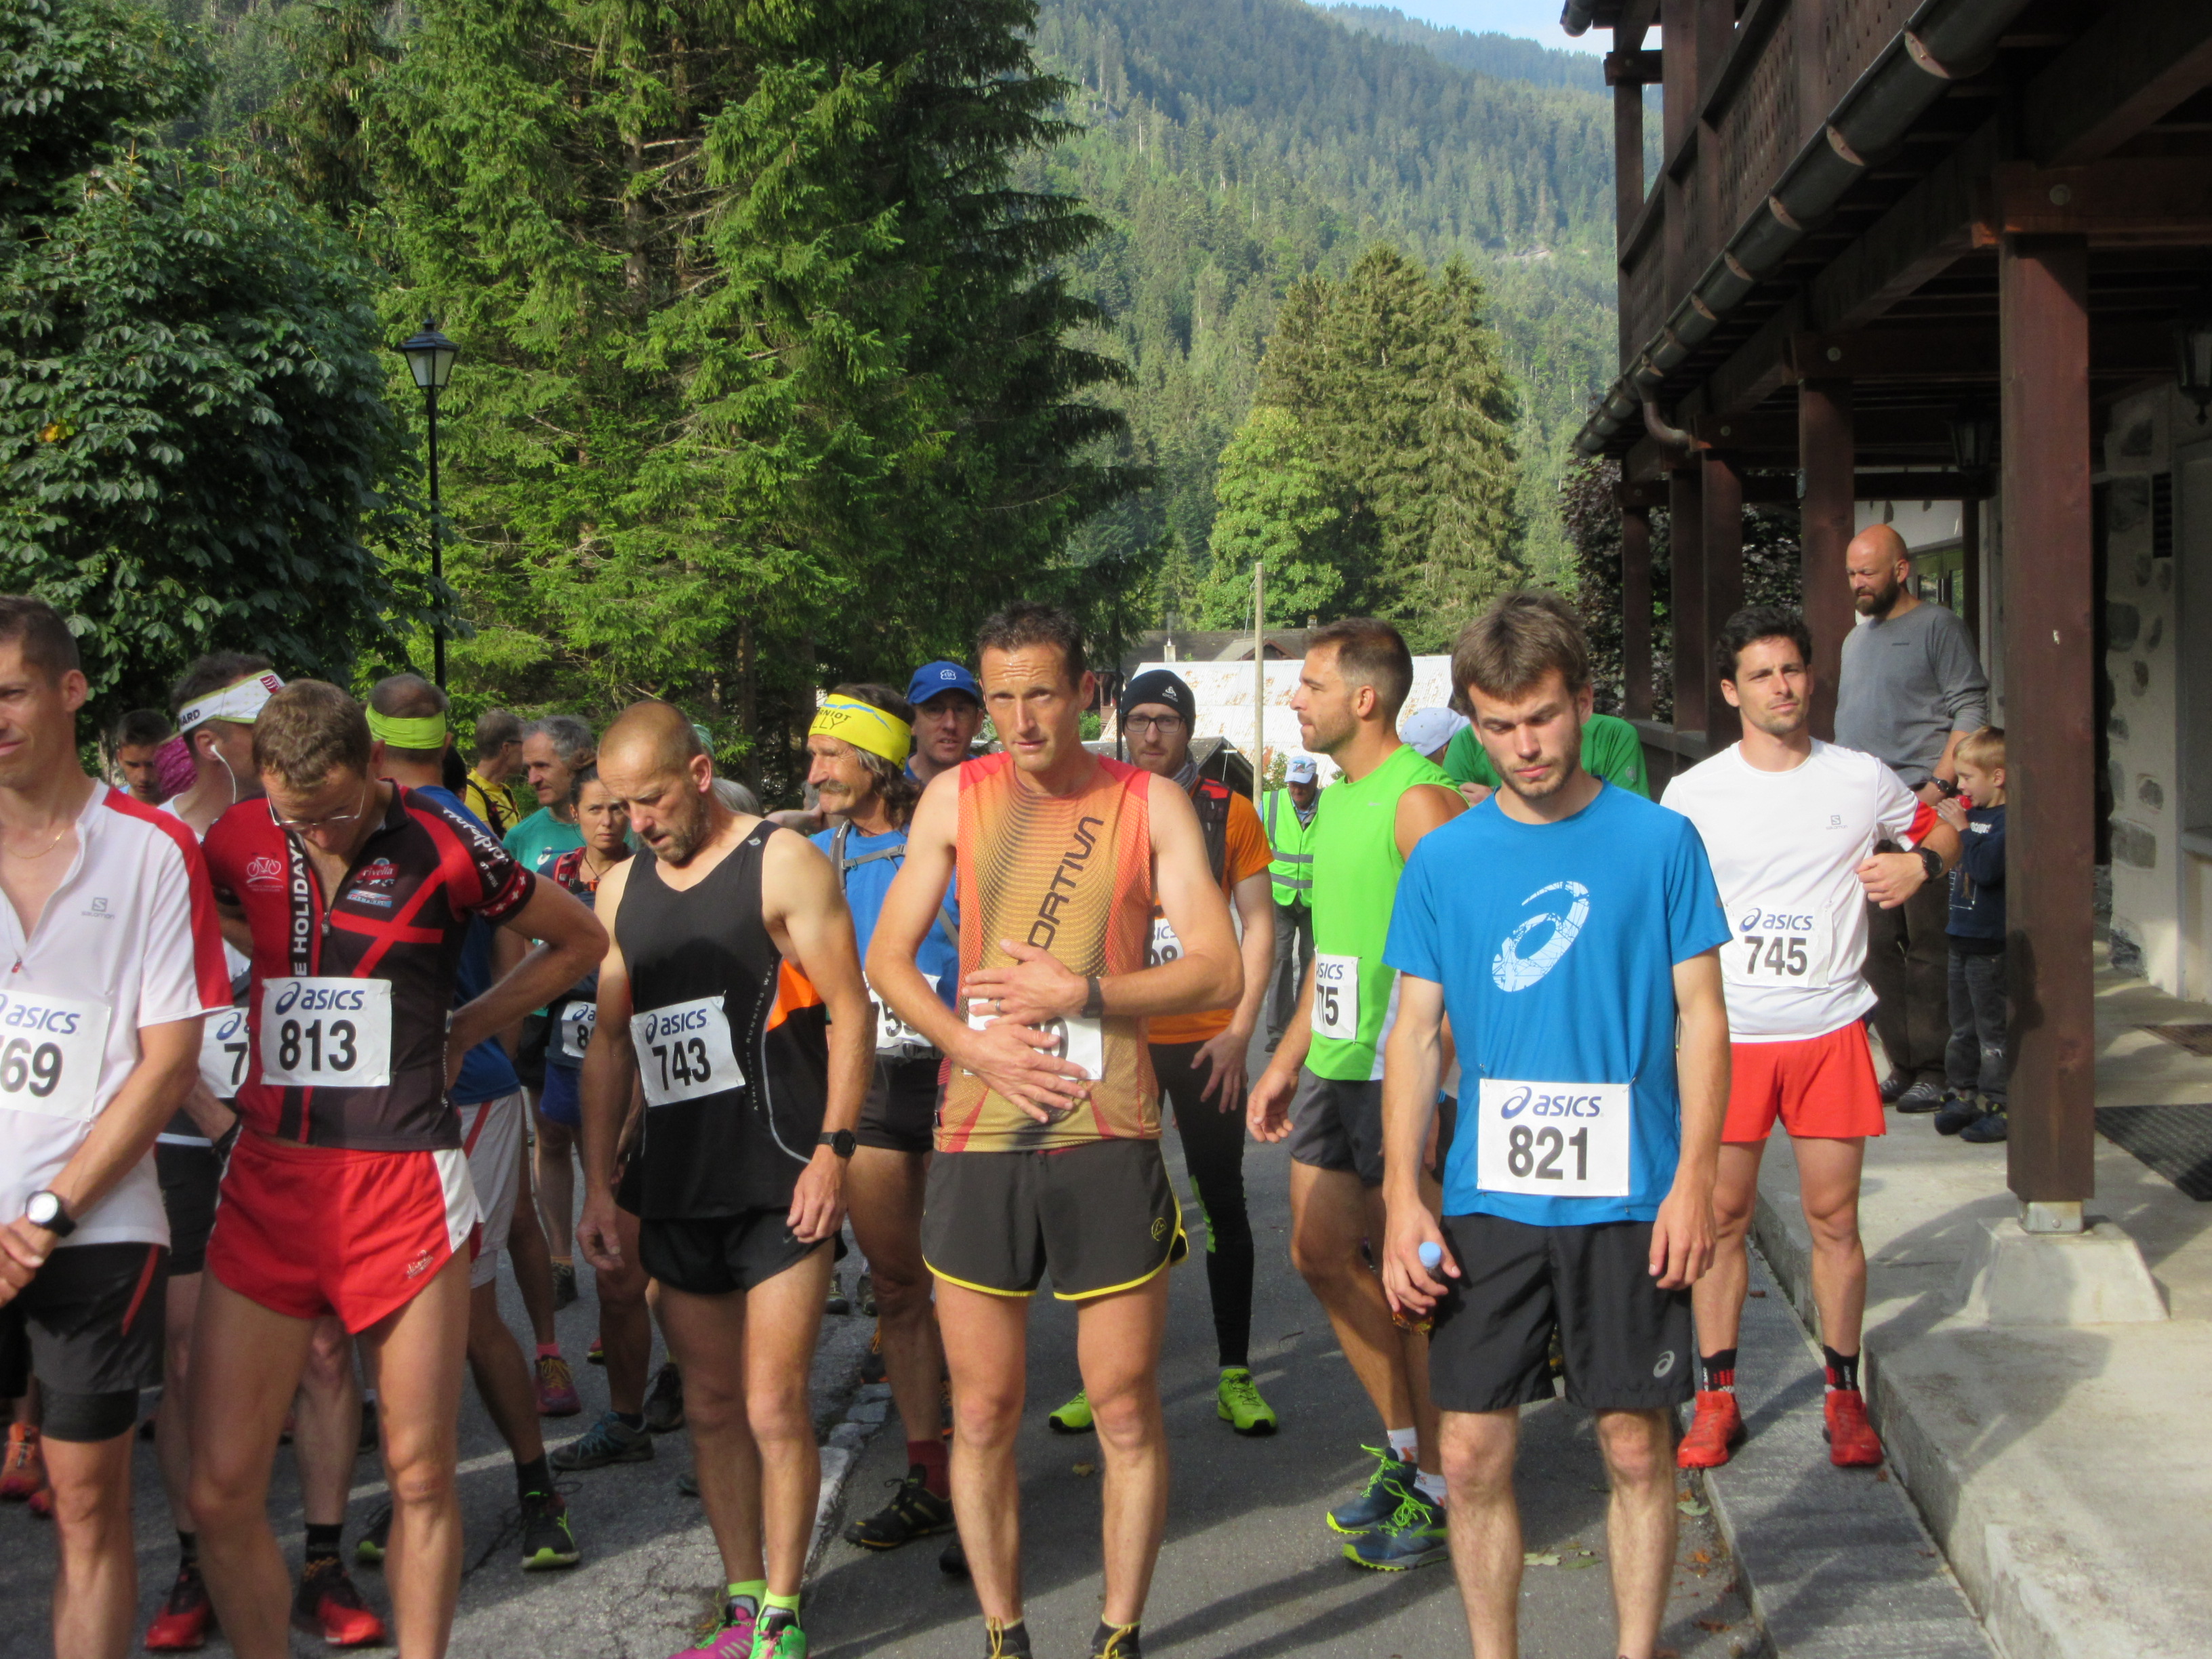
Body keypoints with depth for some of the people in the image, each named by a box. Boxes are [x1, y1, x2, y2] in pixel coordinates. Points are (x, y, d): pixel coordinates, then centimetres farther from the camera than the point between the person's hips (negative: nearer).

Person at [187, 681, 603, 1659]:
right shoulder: (239, 841, 5)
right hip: (267, 1181, 3)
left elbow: (580, 939, 9)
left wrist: (462, 1029, 7)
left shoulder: (440, 845, -5)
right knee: (221, 1492, 0)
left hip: (402, 1184, -3)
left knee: (420, 1478, 4)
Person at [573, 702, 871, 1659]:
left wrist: (831, 1150, -14)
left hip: (779, 1184, -6)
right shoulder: (621, 889, 12)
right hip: (676, 1190, 6)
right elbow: (610, 1042, 17)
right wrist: (597, 1184, 12)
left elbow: (849, 1011, -7)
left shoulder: (781, 863, -5)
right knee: (711, 1409, 10)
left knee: (774, 1410, -5)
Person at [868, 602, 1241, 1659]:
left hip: (1107, 1143, -1)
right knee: (982, 1416, 7)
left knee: (1127, 1412, 4)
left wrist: (1081, 994, -14)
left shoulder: (1150, 804, 1)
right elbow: (887, 959, 7)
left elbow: (1219, 974, -4)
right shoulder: (955, 799, 5)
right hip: (978, 1143, 2)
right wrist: (979, 1048, -8)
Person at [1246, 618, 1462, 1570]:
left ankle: (1437, 1489, 13)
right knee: (1322, 1253, 13)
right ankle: (1403, 1445, 29)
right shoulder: (1338, 796, 14)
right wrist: (1286, 1059, 21)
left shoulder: (1420, 799, -15)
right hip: (1332, 1065, 9)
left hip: (1399, 1073, -9)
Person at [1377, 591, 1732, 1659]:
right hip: (1487, 1199, 1)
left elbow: (1701, 1016, 2)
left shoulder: (1659, 841, 0)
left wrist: (1694, 1175, -8)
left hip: (1628, 1200, -1)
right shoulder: (1444, 859, 4)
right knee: (1473, 1453, 4)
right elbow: (1416, 1034, 6)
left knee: (1637, 1446, 7)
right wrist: (1404, 1198, -3)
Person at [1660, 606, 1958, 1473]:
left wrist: (1919, 864, -3)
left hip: (1829, 1029, 0)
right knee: (1721, 1216, 4)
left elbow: (1939, 833, 19)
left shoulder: (1863, 779, 3)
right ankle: (1716, 1400, 14)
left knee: (1834, 1215, 3)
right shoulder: (1693, 793, 1)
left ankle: (1844, 1395, 18)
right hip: (1729, 1034, 0)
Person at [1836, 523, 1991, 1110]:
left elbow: (1971, 712, -8)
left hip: (1920, 805, -7)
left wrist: (1940, 784, -17)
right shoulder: (1857, 636, 21)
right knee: (1876, 943, 5)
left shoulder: (1938, 627, -1)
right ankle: (1901, 1063, 12)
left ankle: (1934, 1067, 0)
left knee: (1928, 941, -5)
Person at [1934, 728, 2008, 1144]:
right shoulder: (1972, 813, 12)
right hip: (1962, 937, 9)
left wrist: (1962, 829, -21)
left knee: (1993, 1030, -3)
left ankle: (1999, 1106, 3)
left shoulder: (2008, 821, -16)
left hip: (1991, 942, -9)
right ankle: (1963, 1095, 25)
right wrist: (1944, 825, 5)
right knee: (1962, 1027, 16)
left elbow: (1986, 869, -28)